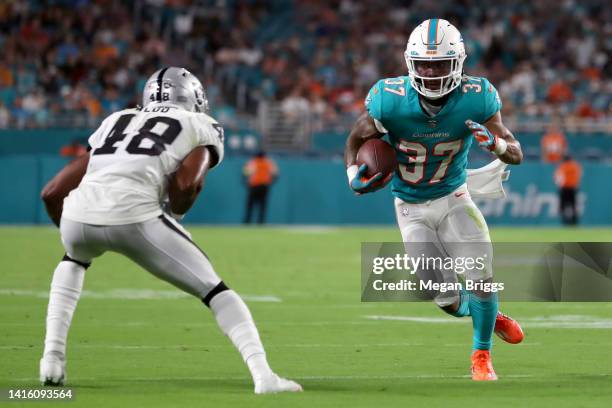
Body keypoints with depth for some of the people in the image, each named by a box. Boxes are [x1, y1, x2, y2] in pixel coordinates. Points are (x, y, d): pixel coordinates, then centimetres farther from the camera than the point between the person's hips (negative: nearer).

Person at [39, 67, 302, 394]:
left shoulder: (115, 122, 32)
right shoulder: (202, 129, 21)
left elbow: (52, 192, 29)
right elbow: (186, 184, -1)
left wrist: (76, 237, 45)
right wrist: (175, 216, 20)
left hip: (79, 218, 4)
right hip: (134, 216, -4)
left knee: (73, 261, 39)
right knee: (213, 290, 10)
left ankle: (53, 356, 26)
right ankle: (263, 375, -5)